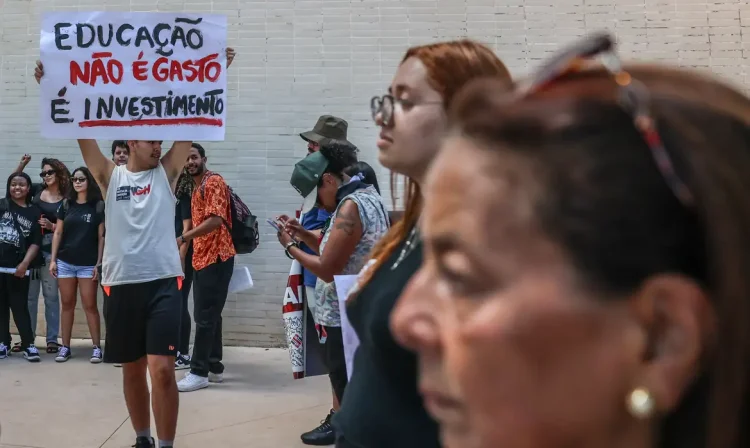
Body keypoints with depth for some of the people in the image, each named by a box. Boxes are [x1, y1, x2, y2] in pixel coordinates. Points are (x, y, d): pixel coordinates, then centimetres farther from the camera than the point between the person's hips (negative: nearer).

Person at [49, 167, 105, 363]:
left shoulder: (98, 206, -1)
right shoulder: (66, 204, 7)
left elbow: (101, 237, -2)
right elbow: (58, 233, 9)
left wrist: (99, 263, -7)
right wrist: (53, 259, 3)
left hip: (88, 264, -3)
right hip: (65, 262, 3)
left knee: (90, 305, -2)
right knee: (67, 304, 7)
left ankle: (97, 347, 2)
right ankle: (65, 347, 12)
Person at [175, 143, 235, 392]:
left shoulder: (214, 182, -10)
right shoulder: (197, 189, 19)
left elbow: (216, 220, -22)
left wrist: (183, 238, -25)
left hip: (215, 258, -10)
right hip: (202, 258, 10)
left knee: (205, 317, -9)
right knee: (209, 316, 11)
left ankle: (199, 372, -6)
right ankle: (214, 367, 17)